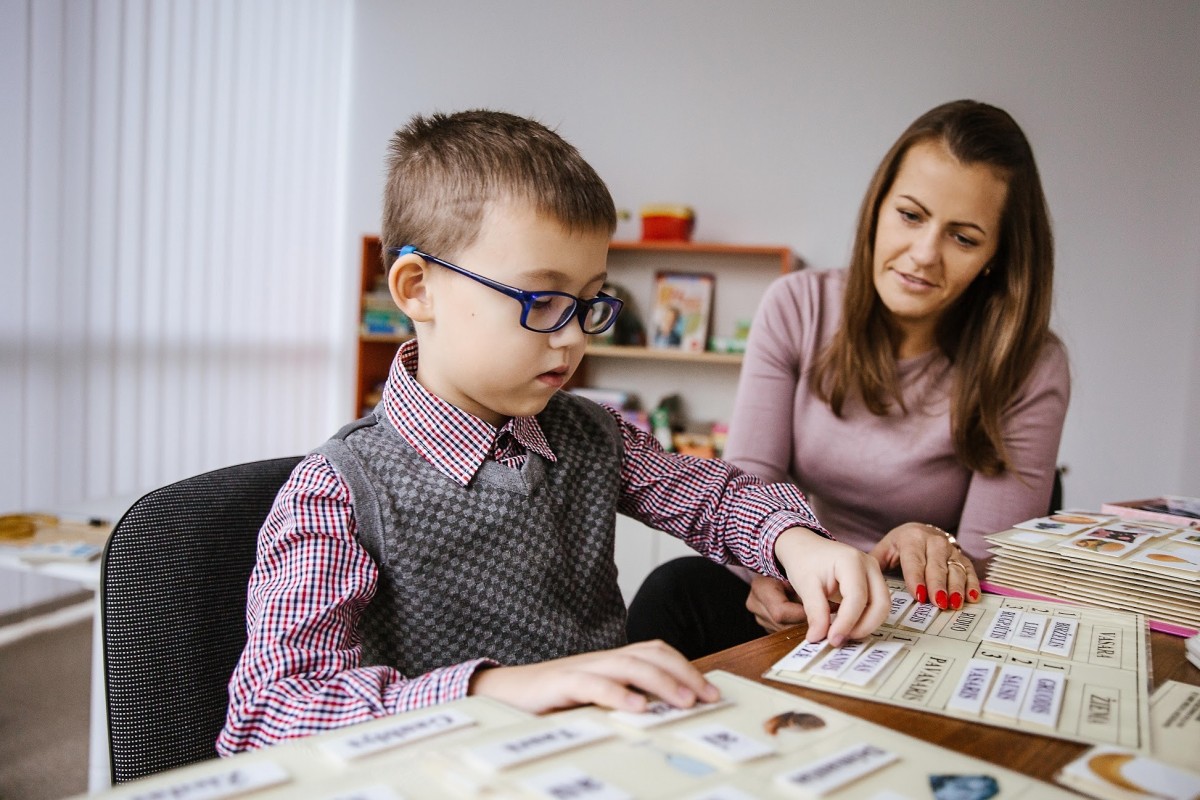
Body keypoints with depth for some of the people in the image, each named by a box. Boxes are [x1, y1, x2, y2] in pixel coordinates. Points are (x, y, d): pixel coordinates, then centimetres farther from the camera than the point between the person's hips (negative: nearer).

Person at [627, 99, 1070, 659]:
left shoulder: (1030, 371, -9)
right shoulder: (798, 308, -3)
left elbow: (995, 566, -8)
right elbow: (745, 482, -7)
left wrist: (937, 549, -32)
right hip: (797, 601, 2)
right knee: (678, 586, -33)